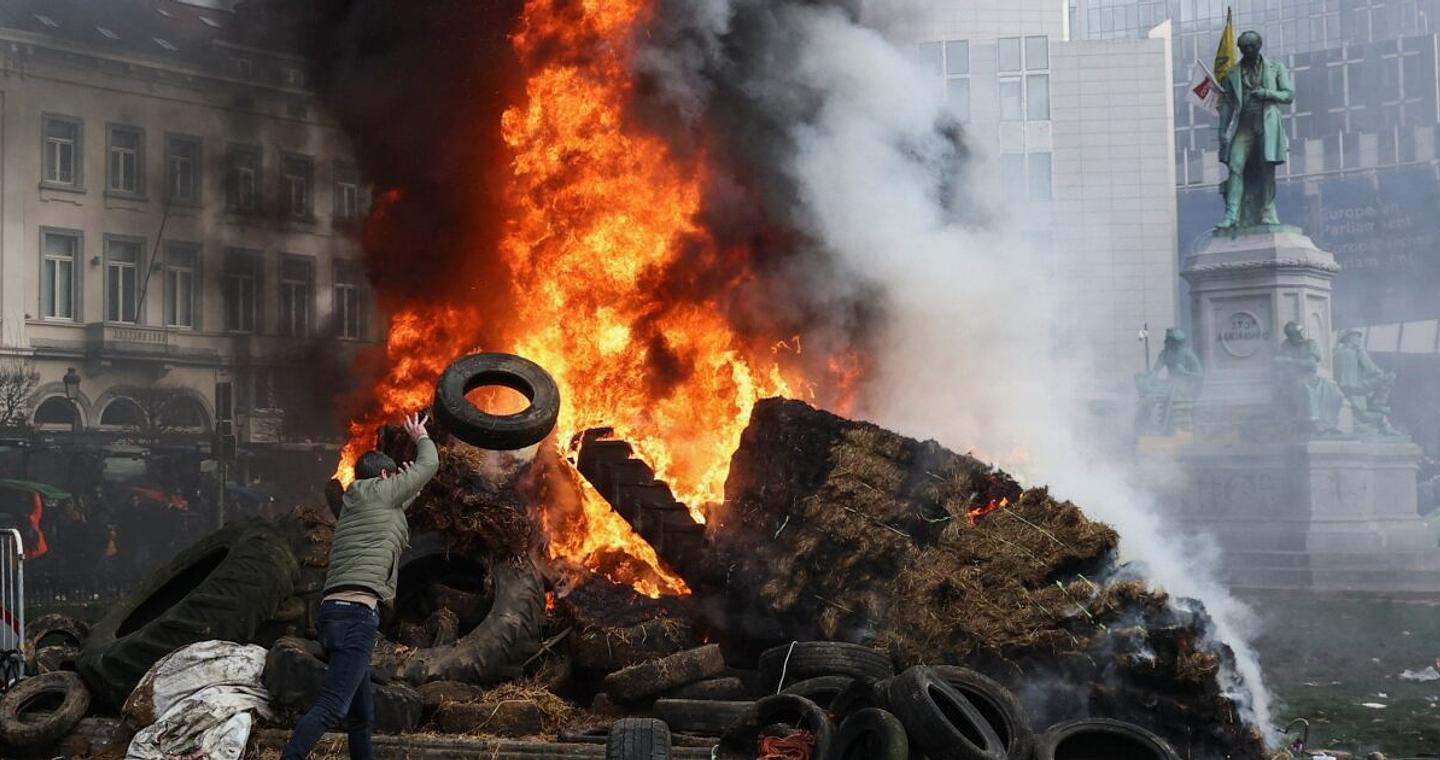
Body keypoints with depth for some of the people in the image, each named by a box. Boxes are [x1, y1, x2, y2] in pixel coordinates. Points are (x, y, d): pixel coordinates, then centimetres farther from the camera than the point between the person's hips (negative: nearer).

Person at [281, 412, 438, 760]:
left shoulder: (355, 503, 26)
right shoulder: (378, 492, 6)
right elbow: (428, 465, 18)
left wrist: (410, 492, 48)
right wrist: (421, 438, 35)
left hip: (333, 611, 9)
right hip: (357, 612, -9)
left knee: (361, 714, 14)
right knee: (332, 707, -18)